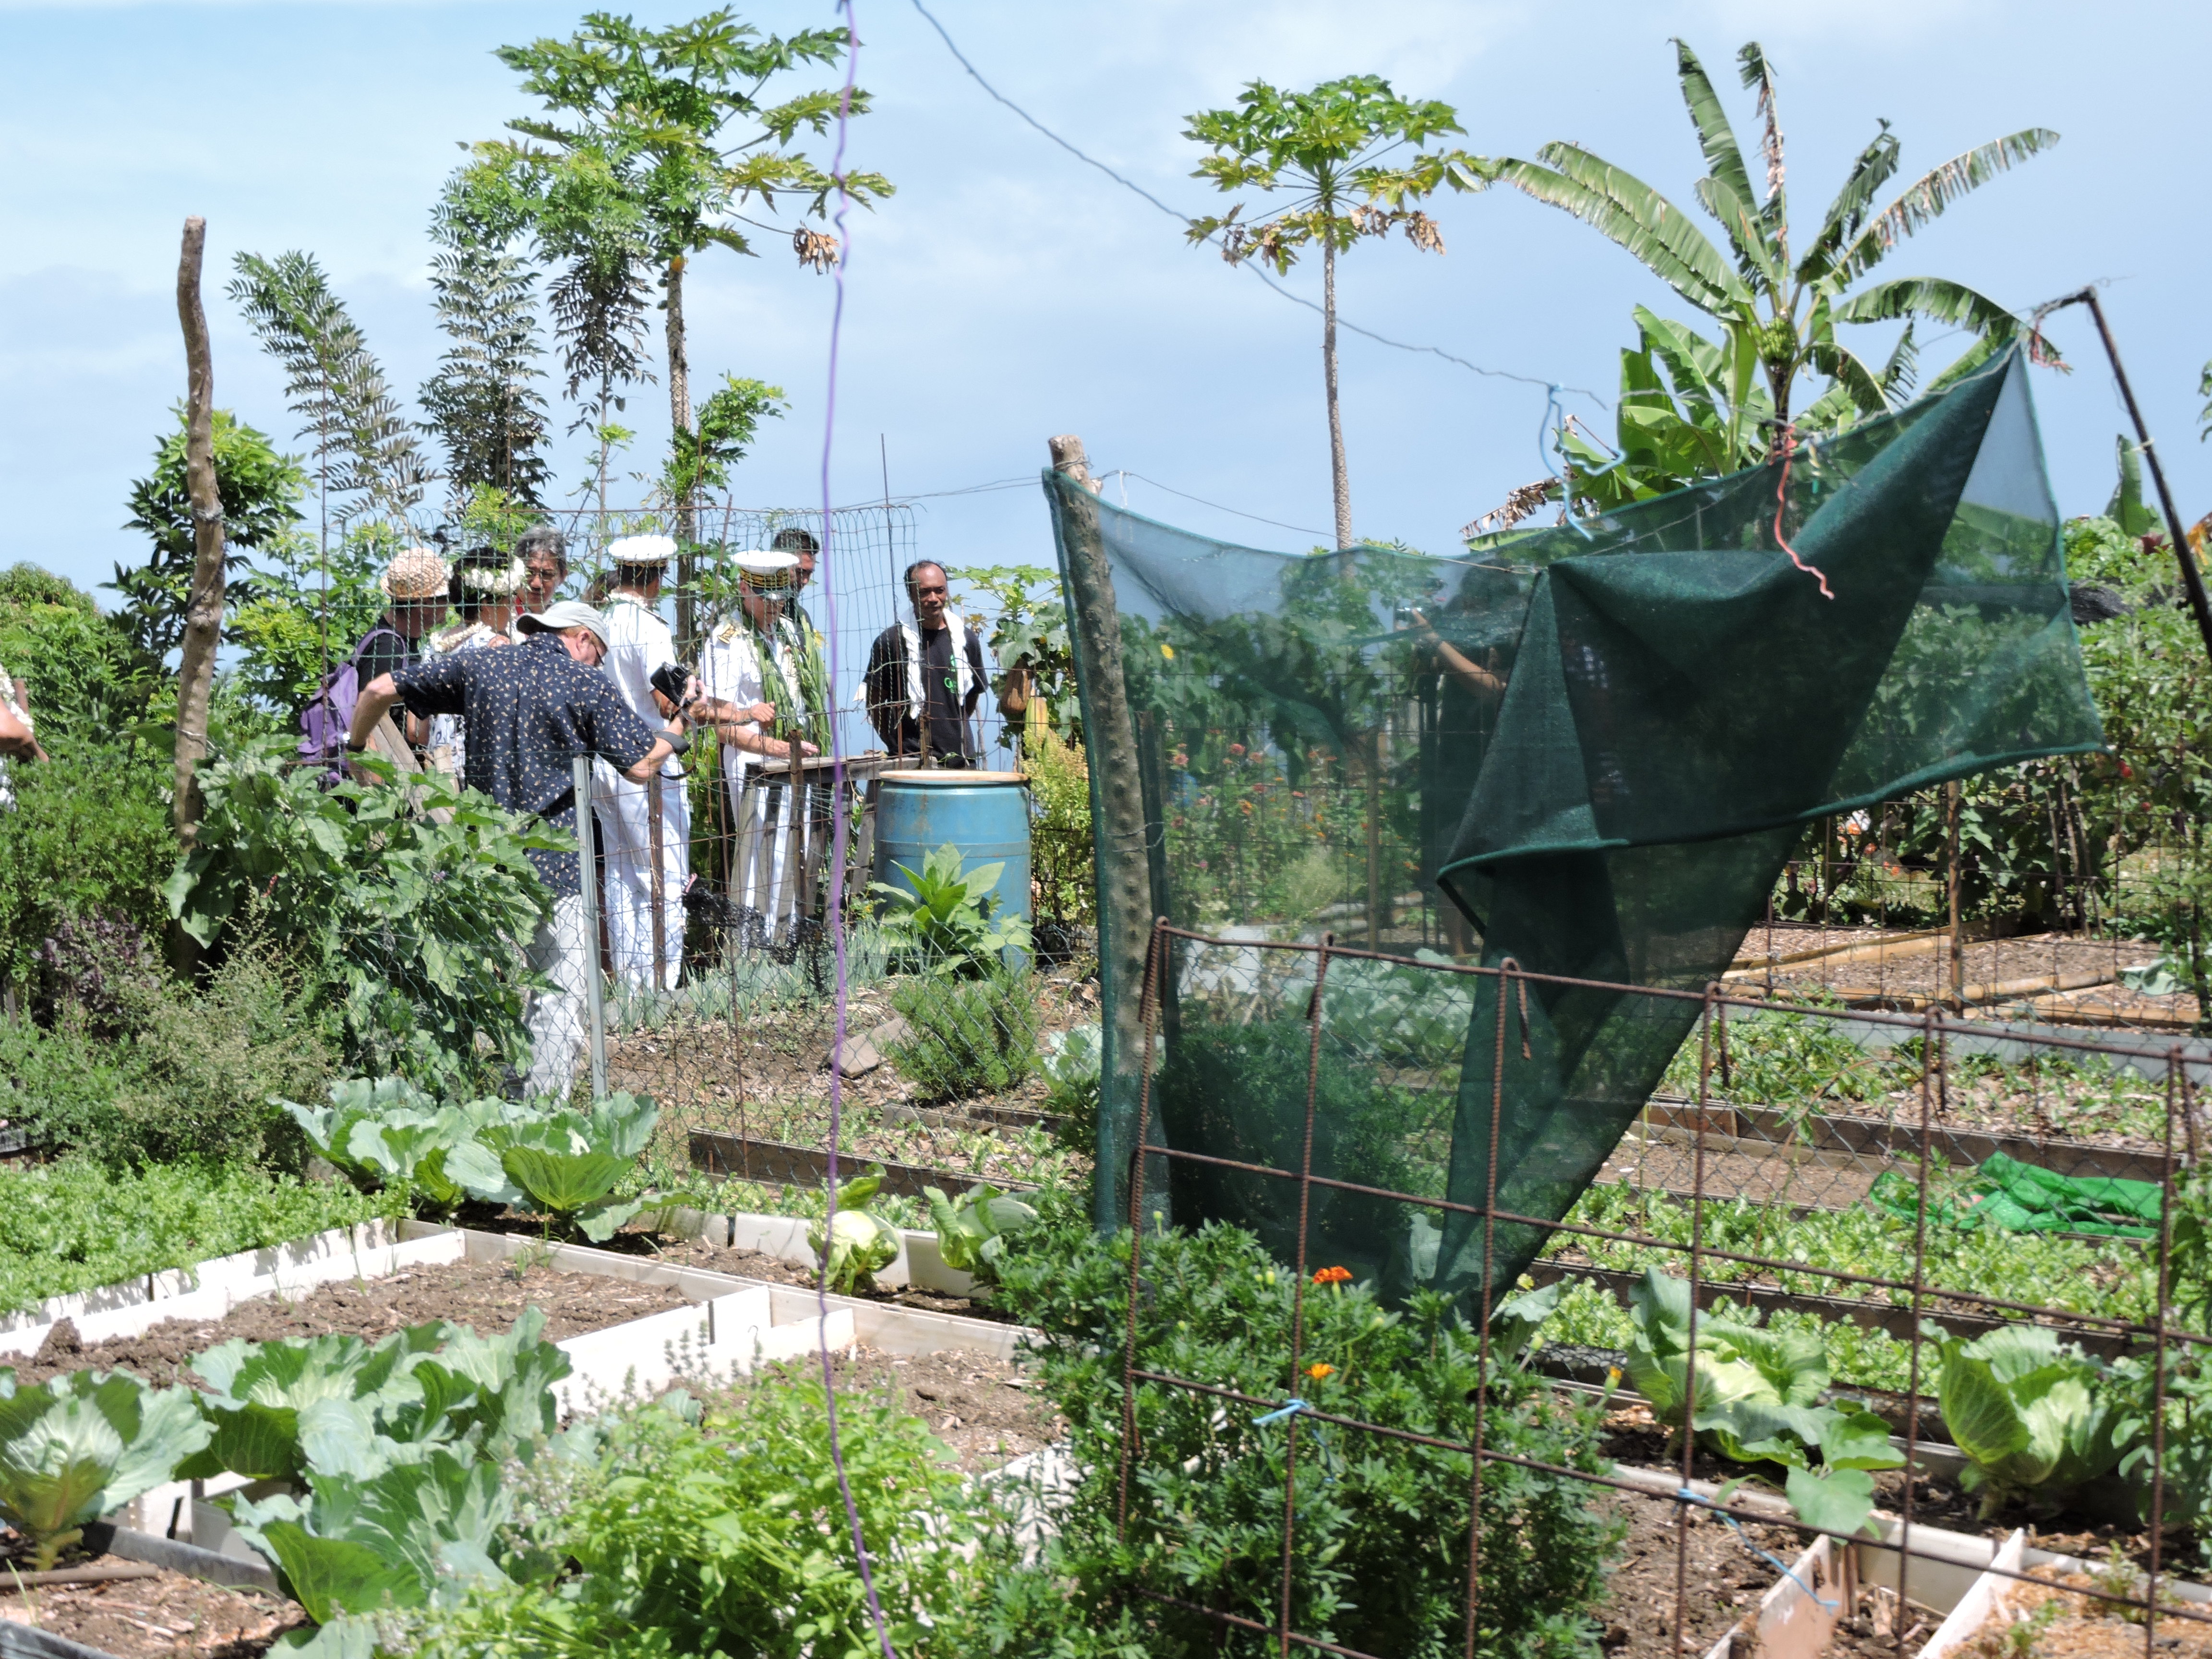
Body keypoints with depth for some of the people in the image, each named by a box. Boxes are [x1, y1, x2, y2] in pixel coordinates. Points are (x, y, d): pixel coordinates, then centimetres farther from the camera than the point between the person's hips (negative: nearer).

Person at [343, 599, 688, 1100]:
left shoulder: (478, 667, 9)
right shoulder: (588, 684, -2)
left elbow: (380, 690, 11)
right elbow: (640, 767, -3)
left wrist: (356, 750, 27)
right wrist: (677, 726, 15)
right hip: (556, 866, -4)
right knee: (560, 1000, 0)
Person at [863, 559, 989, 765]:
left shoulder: (967, 639, 10)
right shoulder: (890, 641, -1)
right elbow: (874, 704, 3)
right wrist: (897, 746, 1)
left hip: (960, 759, 4)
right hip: (911, 762, -3)